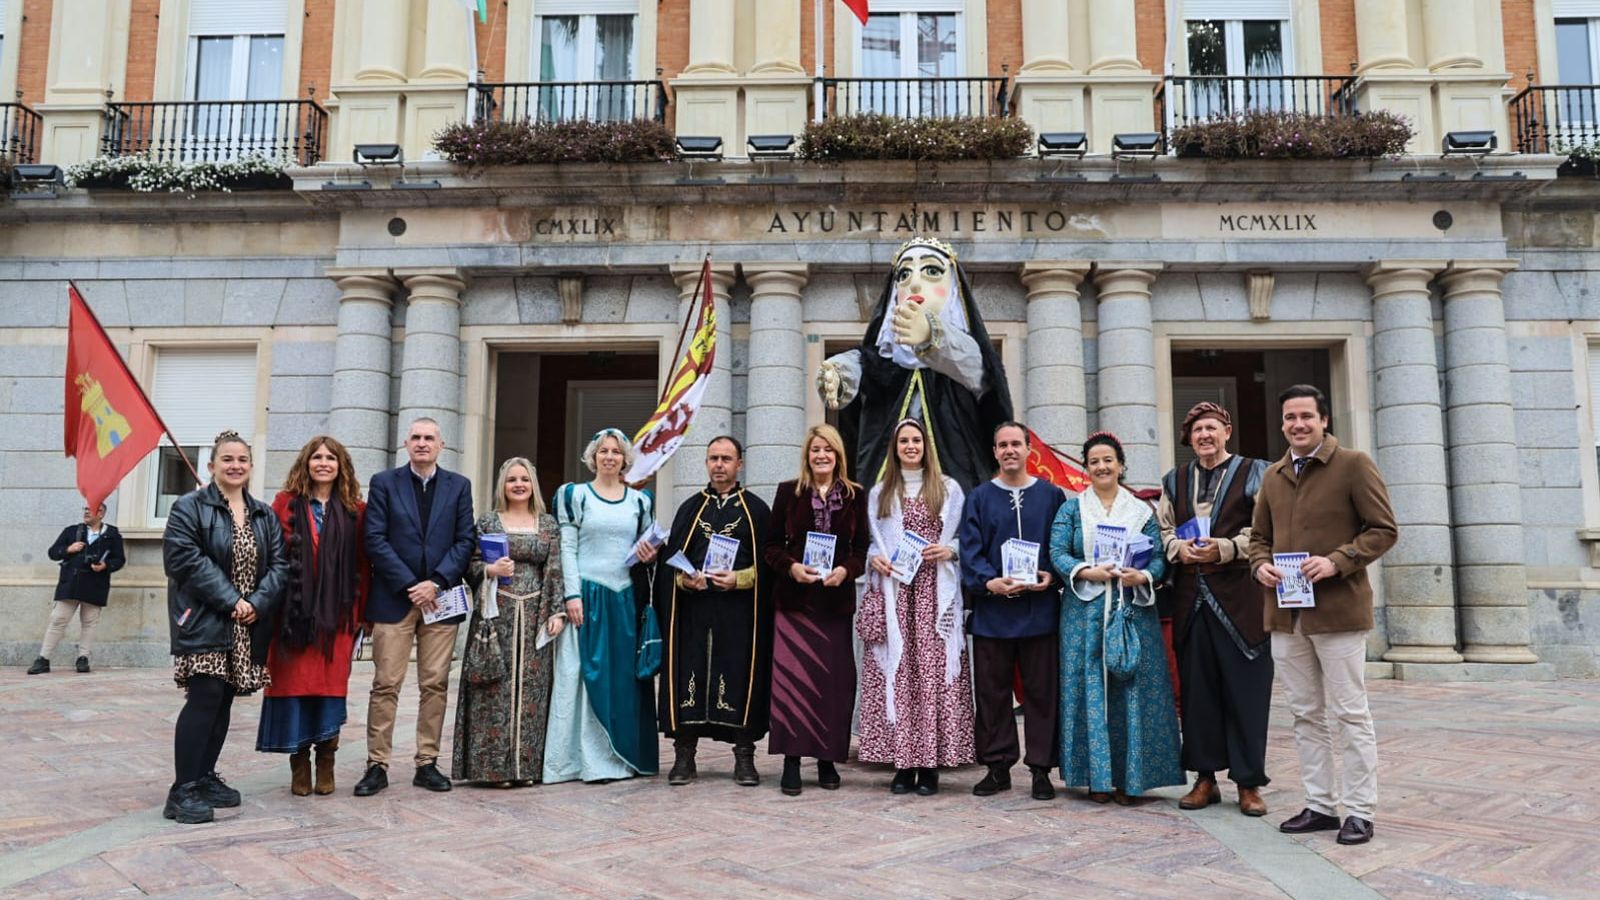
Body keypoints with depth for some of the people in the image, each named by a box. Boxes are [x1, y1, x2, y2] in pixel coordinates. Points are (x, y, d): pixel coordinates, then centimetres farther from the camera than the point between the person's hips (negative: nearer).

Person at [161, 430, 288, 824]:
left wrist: (258, 603, -10)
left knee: (224, 701, 10)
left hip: (249, 625, 6)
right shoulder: (189, 508, -2)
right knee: (205, 698, -12)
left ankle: (205, 777, 21)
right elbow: (186, 559, -14)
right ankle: (183, 791, -7)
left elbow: (279, 565, 7)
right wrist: (230, 600, -17)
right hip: (204, 621, -5)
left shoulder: (265, 515, 13)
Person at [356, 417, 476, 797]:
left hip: (440, 597, 2)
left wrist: (436, 583, -8)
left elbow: (465, 541, 5)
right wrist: (410, 586, -10)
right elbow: (376, 540, -2)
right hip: (393, 598, -2)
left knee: (435, 684, 4)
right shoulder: (384, 483, 5)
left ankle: (428, 763, 12)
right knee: (386, 684, -1)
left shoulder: (458, 486, 10)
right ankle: (377, 765, 7)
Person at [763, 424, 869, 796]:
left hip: (836, 599, 1)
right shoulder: (788, 492, 6)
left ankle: (828, 760, 14)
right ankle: (791, 761, -1)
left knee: (834, 678, 2)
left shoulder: (855, 495, 8)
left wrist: (846, 570, -12)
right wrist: (791, 567, -12)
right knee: (792, 676, -7)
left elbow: (862, 548, 7)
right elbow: (770, 545, 5)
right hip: (794, 598, -1)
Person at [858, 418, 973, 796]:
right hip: (893, 593, 2)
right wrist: (875, 558, -4)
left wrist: (949, 550, -10)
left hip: (935, 594, -1)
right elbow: (870, 542, 16)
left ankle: (930, 764, -1)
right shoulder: (879, 493, 17)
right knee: (897, 674, -3)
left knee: (934, 671, -6)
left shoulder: (948, 489, 11)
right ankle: (903, 763, 3)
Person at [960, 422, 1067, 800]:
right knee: (992, 691, 5)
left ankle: (1041, 768, 14)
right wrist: (989, 582, -15)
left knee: (1041, 691, 3)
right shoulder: (979, 497, 8)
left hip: (1040, 609, 0)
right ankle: (998, 766, 16)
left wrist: (1052, 576, -11)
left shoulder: (1052, 495, 8)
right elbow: (970, 551, 1)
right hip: (991, 610, 1)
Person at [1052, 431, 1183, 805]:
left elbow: (1159, 558, 4)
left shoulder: (1142, 510, 11)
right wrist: (1088, 572, -17)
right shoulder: (1071, 508, 10)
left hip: (1133, 610, 1)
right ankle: (1097, 777, 6)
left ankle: (1128, 777, 7)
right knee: (1090, 688, -2)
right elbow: (1057, 552, -1)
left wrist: (1142, 576, -17)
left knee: (1132, 689, -1)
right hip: (1085, 612, 0)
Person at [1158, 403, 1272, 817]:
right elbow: (1163, 529, 15)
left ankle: (1249, 782, 9)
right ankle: (1205, 778, 16)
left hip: (1240, 598, -3)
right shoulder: (1175, 481, 16)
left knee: (1245, 690, -1)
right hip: (1191, 598, 4)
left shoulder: (1254, 473, 4)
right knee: (1197, 690, 6)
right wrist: (1179, 548, -6)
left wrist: (1224, 549, -16)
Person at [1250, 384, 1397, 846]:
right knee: (1305, 714, 12)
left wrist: (1336, 562, -18)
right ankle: (1320, 805, 22)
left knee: (1350, 713, 2)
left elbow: (1384, 529, -6)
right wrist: (1260, 565, -1)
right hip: (1286, 613, 6)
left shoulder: (1354, 464, -3)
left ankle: (1360, 812, 11)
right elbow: (1259, 536, 20)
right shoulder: (1273, 476, 14)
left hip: (1338, 609, -6)